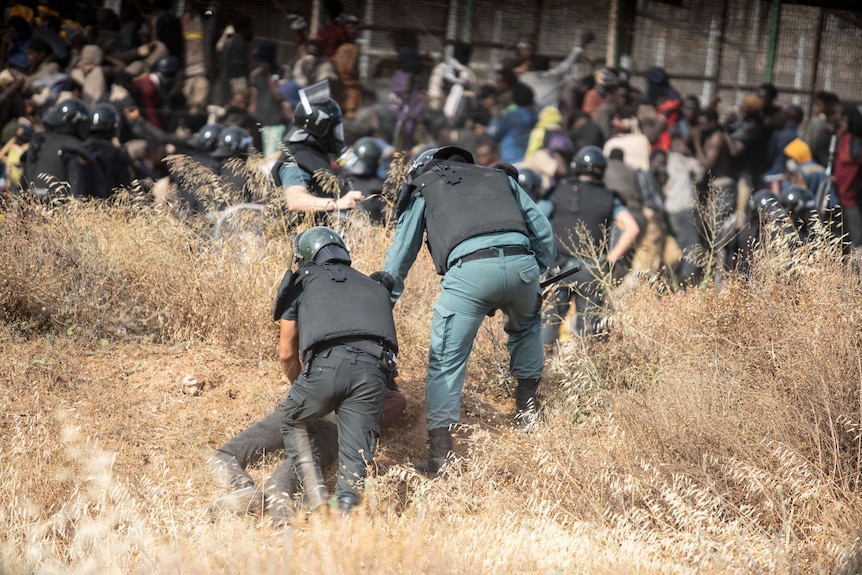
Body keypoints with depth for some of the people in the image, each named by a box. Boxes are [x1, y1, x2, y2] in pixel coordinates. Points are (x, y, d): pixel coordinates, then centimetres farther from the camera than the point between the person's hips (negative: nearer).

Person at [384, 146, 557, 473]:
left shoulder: (423, 191, 28)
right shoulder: (501, 178, 34)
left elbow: (399, 256, 27)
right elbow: (543, 232, 28)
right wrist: (536, 278, 37)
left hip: (469, 270, -3)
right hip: (521, 261, 3)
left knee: (446, 360, 3)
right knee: (526, 324, 36)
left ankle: (441, 453, -4)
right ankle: (527, 402, 34)